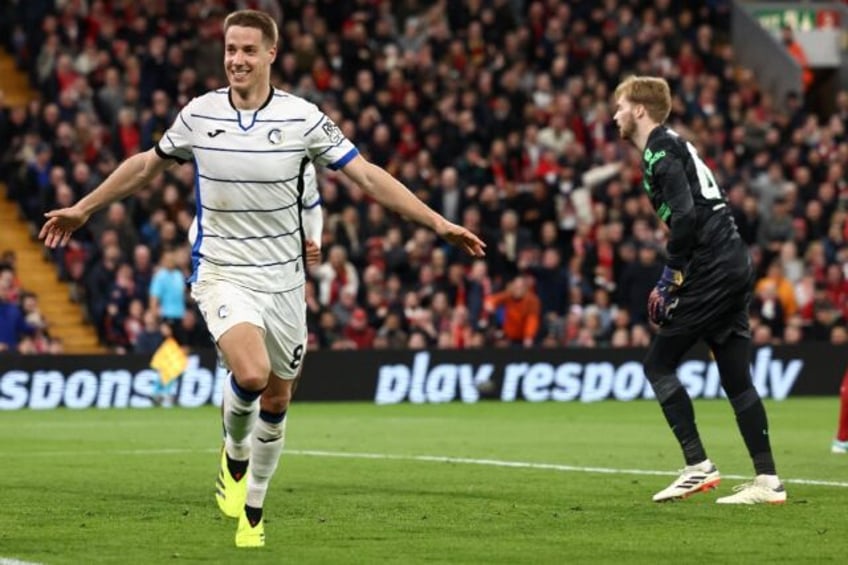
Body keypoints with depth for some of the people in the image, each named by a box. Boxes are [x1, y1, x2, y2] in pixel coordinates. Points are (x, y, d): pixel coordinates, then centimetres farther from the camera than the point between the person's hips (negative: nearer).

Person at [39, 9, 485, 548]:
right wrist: (83, 208, 21)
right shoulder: (199, 114, -3)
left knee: (277, 397, 8)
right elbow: (147, 165, 15)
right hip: (222, 275, -1)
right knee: (251, 373, -26)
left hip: (283, 279, 1)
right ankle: (234, 456, 5)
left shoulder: (302, 118, -7)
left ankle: (252, 510, 28)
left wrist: (437, 222, -13)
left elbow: (368, 175, -6)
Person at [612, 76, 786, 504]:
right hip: (734, 265, 9)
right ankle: (767, 480, 8)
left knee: (658, 364, -3)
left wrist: (673, 274, -11)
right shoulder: (672, 145, 21)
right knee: (735, 376, 10)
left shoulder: (660, 150, -8)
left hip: (711, 271, -9)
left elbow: (685, 214, -20)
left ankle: (698, 466, -7)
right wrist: (674, 273, 16)